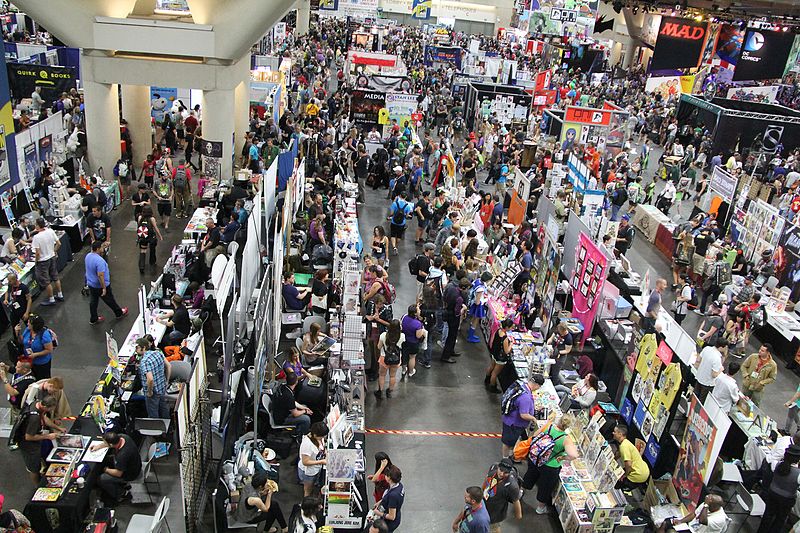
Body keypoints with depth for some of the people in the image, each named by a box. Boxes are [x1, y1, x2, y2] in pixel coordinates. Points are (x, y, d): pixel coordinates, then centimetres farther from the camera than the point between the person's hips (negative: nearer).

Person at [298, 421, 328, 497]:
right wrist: (321, 462, -30)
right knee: (308, 490, 20)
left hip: (317, 468, 7)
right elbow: (305, 462, -32)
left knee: (312, 488, 29)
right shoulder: (307, 444, -39)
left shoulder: (319, 437, -17)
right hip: (308, 471, -7)